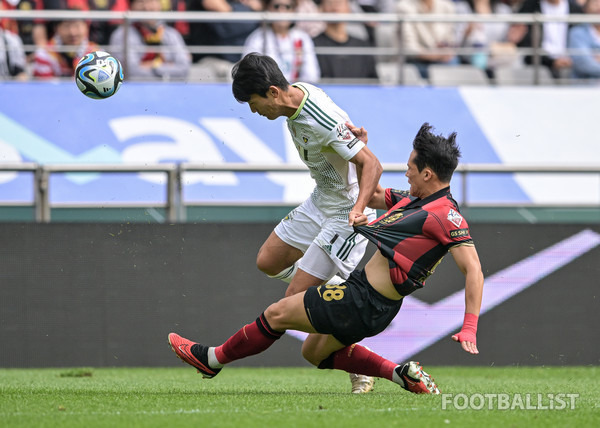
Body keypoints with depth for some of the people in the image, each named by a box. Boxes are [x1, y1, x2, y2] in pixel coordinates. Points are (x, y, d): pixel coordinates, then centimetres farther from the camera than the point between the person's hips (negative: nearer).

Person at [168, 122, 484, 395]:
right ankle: (401, 373, 13)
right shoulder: (414, 200, 9)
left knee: (277, 314, 4)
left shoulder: (444, 215, -20)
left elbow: (473, 269, -25)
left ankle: (213, 359, 25)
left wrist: (469, 328, -32)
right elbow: (372, 195, 27)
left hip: (364, 302, -10)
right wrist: (361, 147, 15)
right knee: (314, 351, 25)